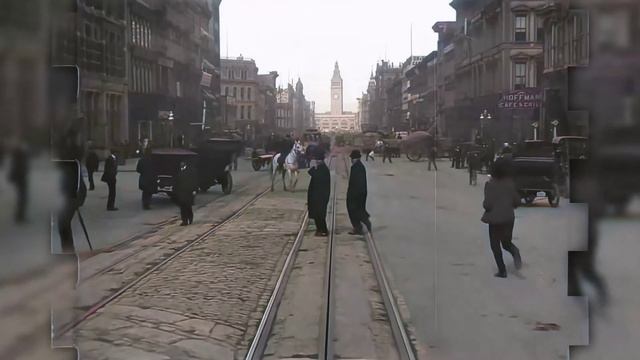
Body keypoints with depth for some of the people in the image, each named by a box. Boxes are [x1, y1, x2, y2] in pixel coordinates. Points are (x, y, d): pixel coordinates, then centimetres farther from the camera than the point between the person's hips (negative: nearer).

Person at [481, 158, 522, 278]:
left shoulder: (490, 185, -16)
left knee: (495, 245, 11)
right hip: (509, 218, 4)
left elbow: (487, 204, -18)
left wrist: (484, 204, 4)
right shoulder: (510, 183, -3)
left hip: (495, 219, -4)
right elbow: (517, 202, 3)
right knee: (506, 242, 20)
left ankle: (502, 270, 9)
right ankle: (514, 251, -14)